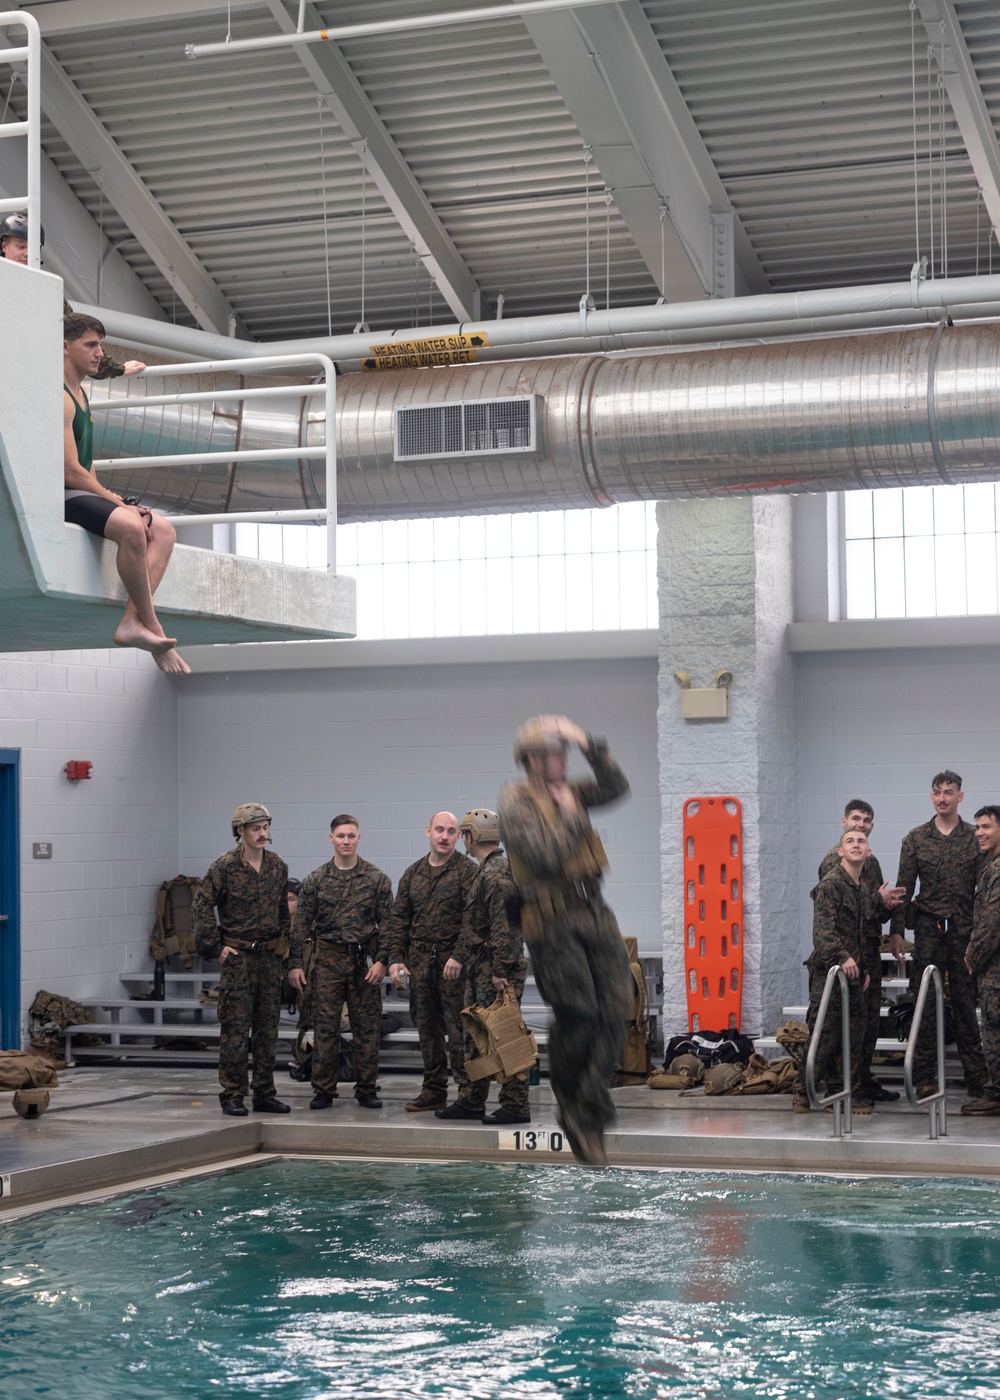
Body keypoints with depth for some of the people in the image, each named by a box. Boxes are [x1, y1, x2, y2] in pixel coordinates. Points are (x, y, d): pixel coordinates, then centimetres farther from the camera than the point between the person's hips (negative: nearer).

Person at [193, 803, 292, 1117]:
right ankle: (232, 1097, 1)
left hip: (270, 958, 6)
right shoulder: (224, 867, -9)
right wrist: (216, 947, -10)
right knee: (235, 1029, -5)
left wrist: (283, 945, 15)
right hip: (238, 958, -6)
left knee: (268, 1029, 9)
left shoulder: (278, 867, 9)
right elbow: (203, 906, -8)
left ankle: (265, 1094, 16)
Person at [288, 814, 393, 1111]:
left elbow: (387, 923, 2)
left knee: (367, 1028, 2)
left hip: (364, 960, 0)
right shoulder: (316, 880, 5)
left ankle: (367, 1090, 11)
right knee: (325, 1027, 0)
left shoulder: (376, 879, 3)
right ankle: (323, 1090, 7)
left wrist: (381, 960, -8)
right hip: (327, 960, 0)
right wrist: (295, 963, -1)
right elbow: (302, 924, 5)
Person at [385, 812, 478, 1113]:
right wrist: (395, 958, 3)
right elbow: (399, 919, 14)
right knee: (427, 1028, 10)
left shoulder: (467, 871, -3)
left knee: (457, 1027, -8)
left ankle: (467, 1090, -3)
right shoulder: (413, 873, 14)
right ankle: (433, 1090, 17)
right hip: (419, 960, 6)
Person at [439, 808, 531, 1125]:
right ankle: (472, 1102, 23)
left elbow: (504, 927, -22)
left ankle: (515, 1107, -6)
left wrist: (501, 971, -25)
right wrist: (458, 957, 26)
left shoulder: (498, 873, -16)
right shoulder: (484, 872, 19)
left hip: (497, 971, -11)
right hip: (479, 970, 11)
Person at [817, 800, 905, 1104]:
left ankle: (865, 1080, 17)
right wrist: (879, 899, -18)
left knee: (870, 1016, 10)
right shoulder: (834, 858, -7)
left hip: (870, 945, 9)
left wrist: (888, 904, 2)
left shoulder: (870, 861, 20)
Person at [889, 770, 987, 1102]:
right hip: (928, 928, 1)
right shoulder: (915, 838, 8)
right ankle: (924, 1076, 4)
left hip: (964, 929, -1)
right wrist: (896, 930, 1)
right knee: (926, 1003, 0)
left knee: (965, 1002, 2)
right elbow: (904, 887, 7)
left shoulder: (974, 838, 6)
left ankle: (976, 1078, 8)